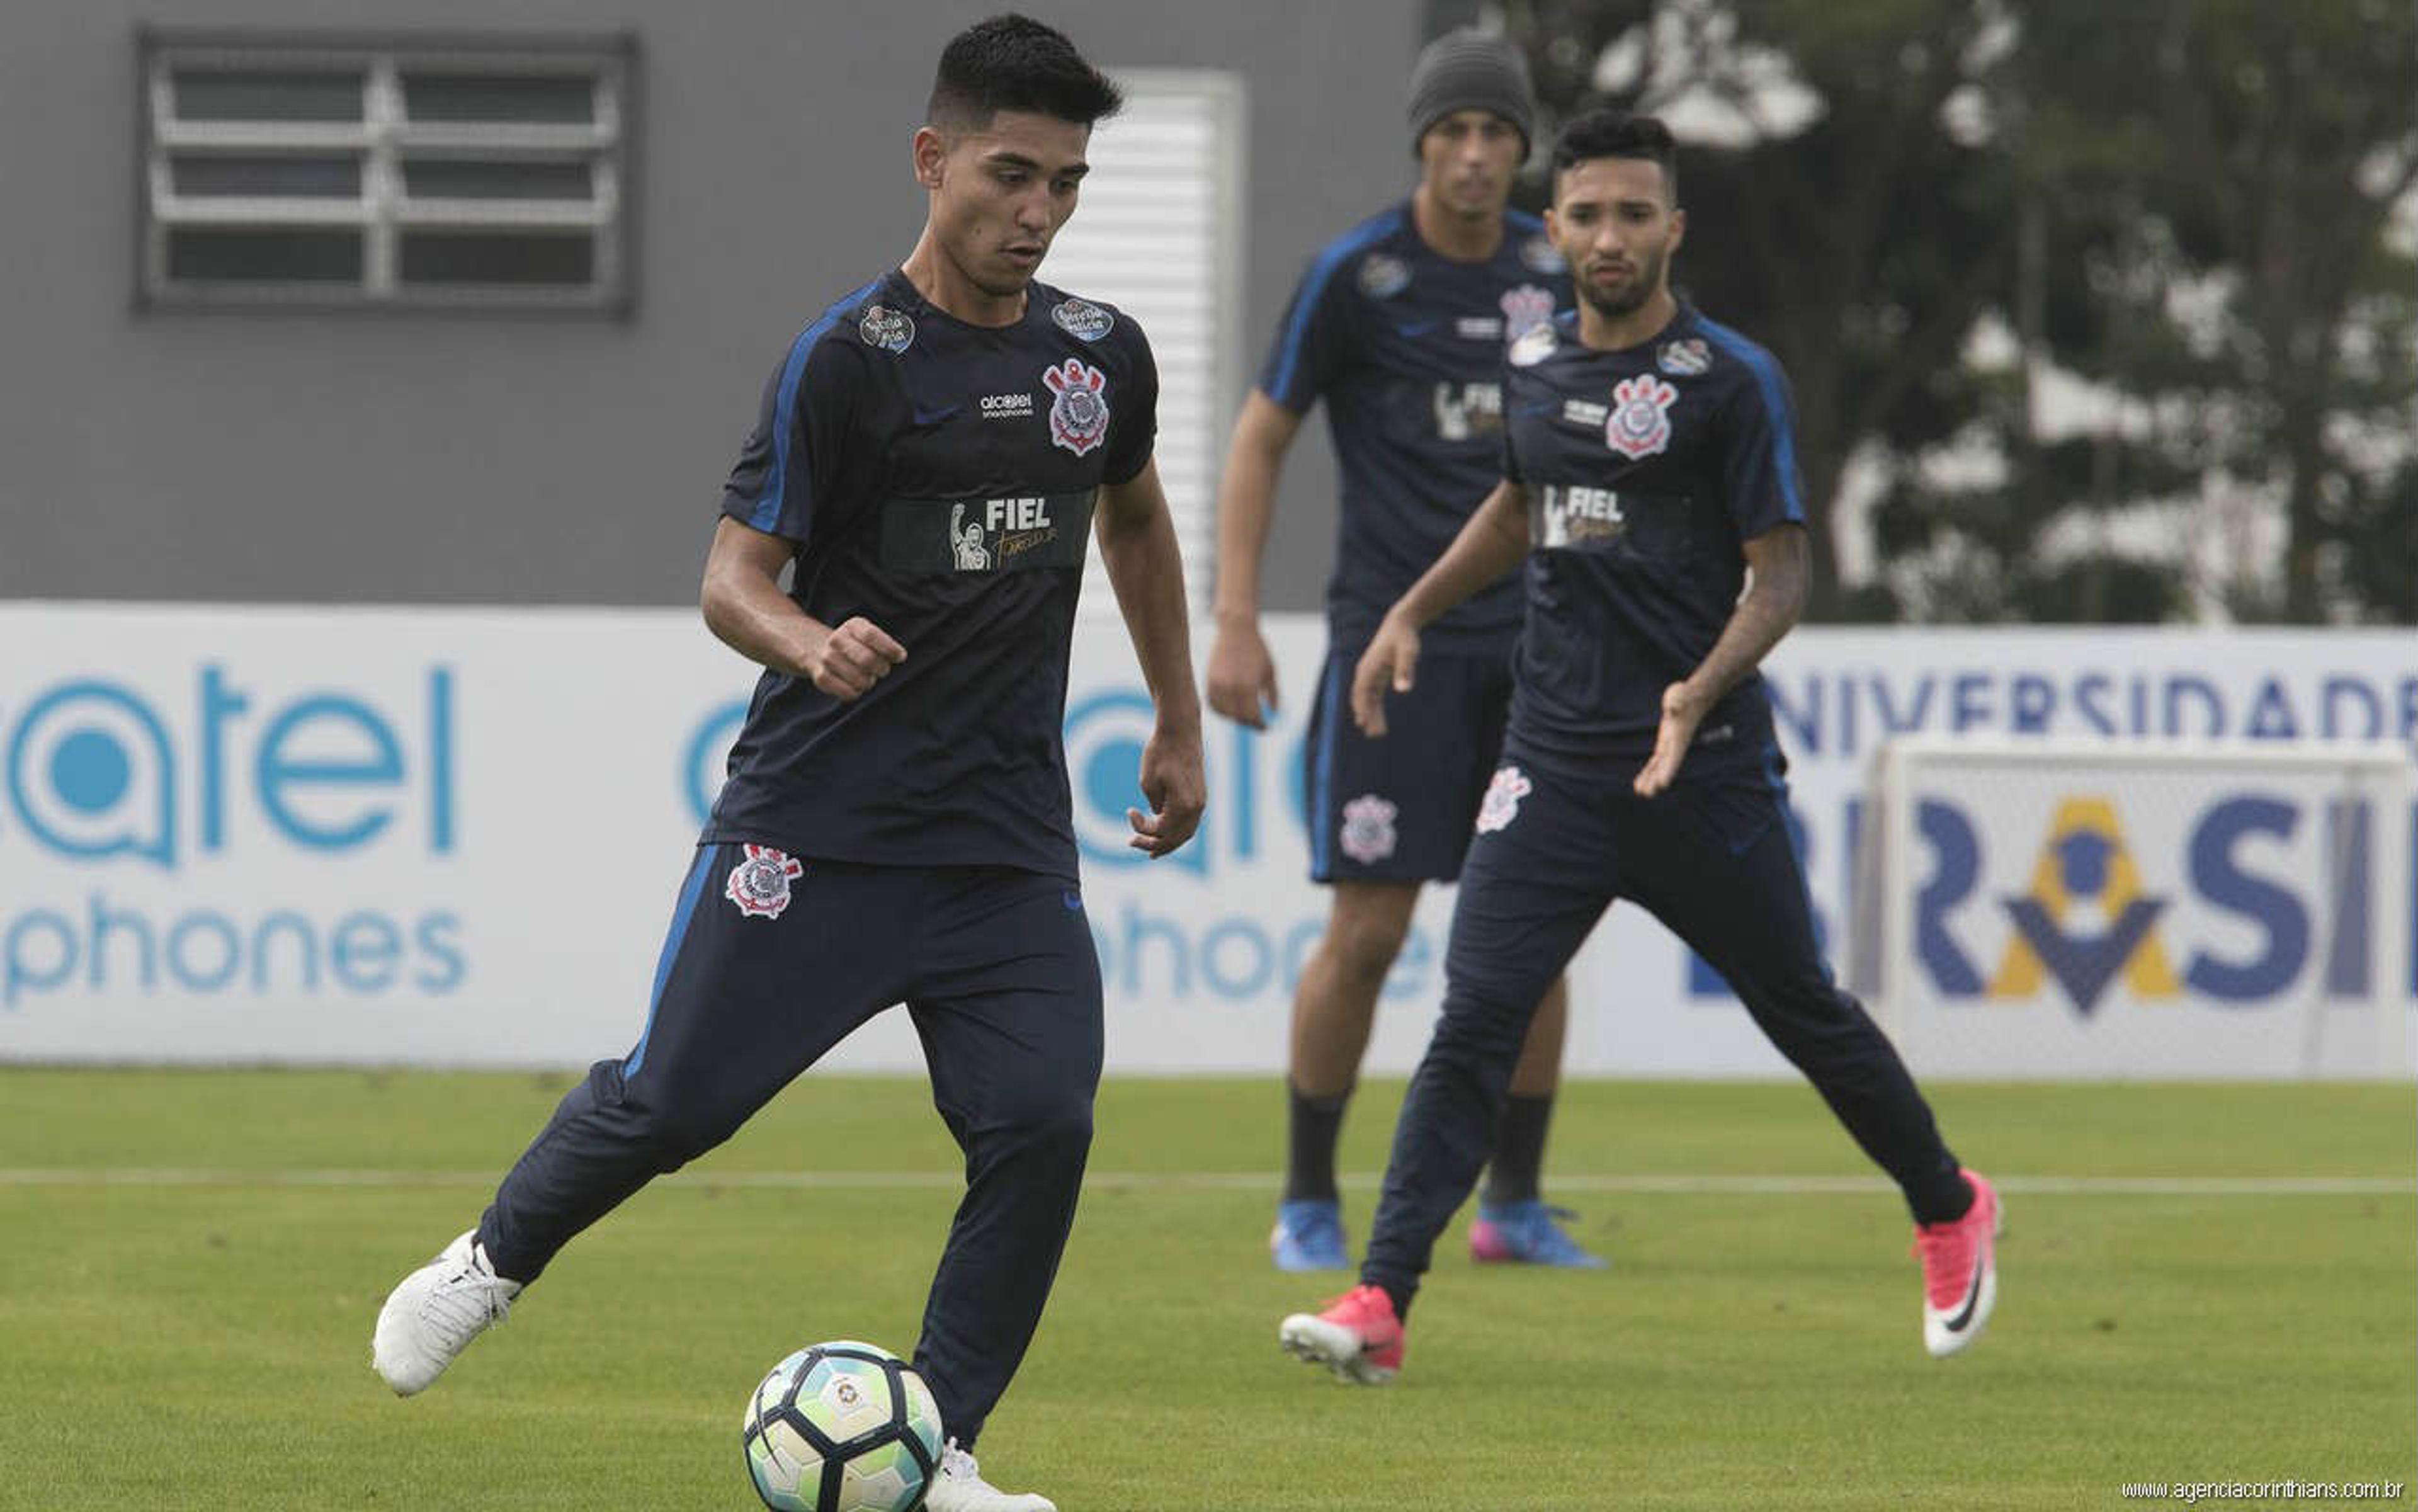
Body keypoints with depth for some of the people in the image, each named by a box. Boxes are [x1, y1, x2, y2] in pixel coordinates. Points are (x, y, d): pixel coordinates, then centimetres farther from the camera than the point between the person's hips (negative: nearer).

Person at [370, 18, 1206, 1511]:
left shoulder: (1103, 353, 6)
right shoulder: (845, 361, -10)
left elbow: (1136, 518, 27)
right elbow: (734, 575, -11)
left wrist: (1180, 726, 27)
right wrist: (811, 647, -32)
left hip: (1011, 841, 4)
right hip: (818, 817, -4)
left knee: (1042, 1123, -12)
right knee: (675, 1097, -2)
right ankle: (494, 1261, 27)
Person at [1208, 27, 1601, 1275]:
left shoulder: (1554, 271, 6)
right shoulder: (1353, 275, -7)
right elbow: (1260, 439, -1)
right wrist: (1233, 625, -8)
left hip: (1528, 635, 4)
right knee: (1367, 927, -8)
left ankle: (1515, 1206, 12)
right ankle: (1308, 1205, 6)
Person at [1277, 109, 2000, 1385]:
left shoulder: (1731, 380, -7)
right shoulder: (1531, 368, 9)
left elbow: (1781, 573, -8)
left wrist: (1701, 692, -23)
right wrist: (1412, 614, 21)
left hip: (1704, 767, -4)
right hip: (1554, 759, 4)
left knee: (1803, 1014, 10)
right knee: (1474, 1022, -10)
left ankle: (1950, 1213, 36)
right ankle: (1379, 1304, -16)